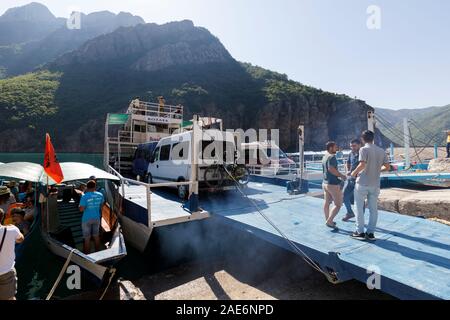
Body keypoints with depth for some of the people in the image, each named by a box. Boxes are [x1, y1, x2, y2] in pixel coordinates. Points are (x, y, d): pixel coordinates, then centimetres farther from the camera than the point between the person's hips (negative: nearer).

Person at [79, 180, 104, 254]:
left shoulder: (85, 196, -21)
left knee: (87, 238, 10)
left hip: (87, 219, -4)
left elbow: (81, 209, -20)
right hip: (96, 218, 4)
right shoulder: (100, 195, -8)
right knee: (96, 236, 19)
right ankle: (97, 252, 33)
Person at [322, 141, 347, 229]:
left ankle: (328, 220, 27)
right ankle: (329, 221, -3)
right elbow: (331, 169, -30)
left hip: (325, 183, 9)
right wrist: (341, 175, -18)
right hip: (333, 184, -9)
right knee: (338, 205, 0)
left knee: (327, 203, 16)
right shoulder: (332, 157, -16)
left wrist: (338, 174, 16)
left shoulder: (324, 157, 12)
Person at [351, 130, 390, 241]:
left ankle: (360, 232, 12)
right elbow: (387, 167, 8)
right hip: (375, 185, 5)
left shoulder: (364, 149, -11)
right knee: (373, 209, 11)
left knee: (359, 208, 6)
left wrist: (354, 172, -8)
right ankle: (370, 233, 17)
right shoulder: (381, 151, 7)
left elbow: (362, 164, -24)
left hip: (362, 183, -5)